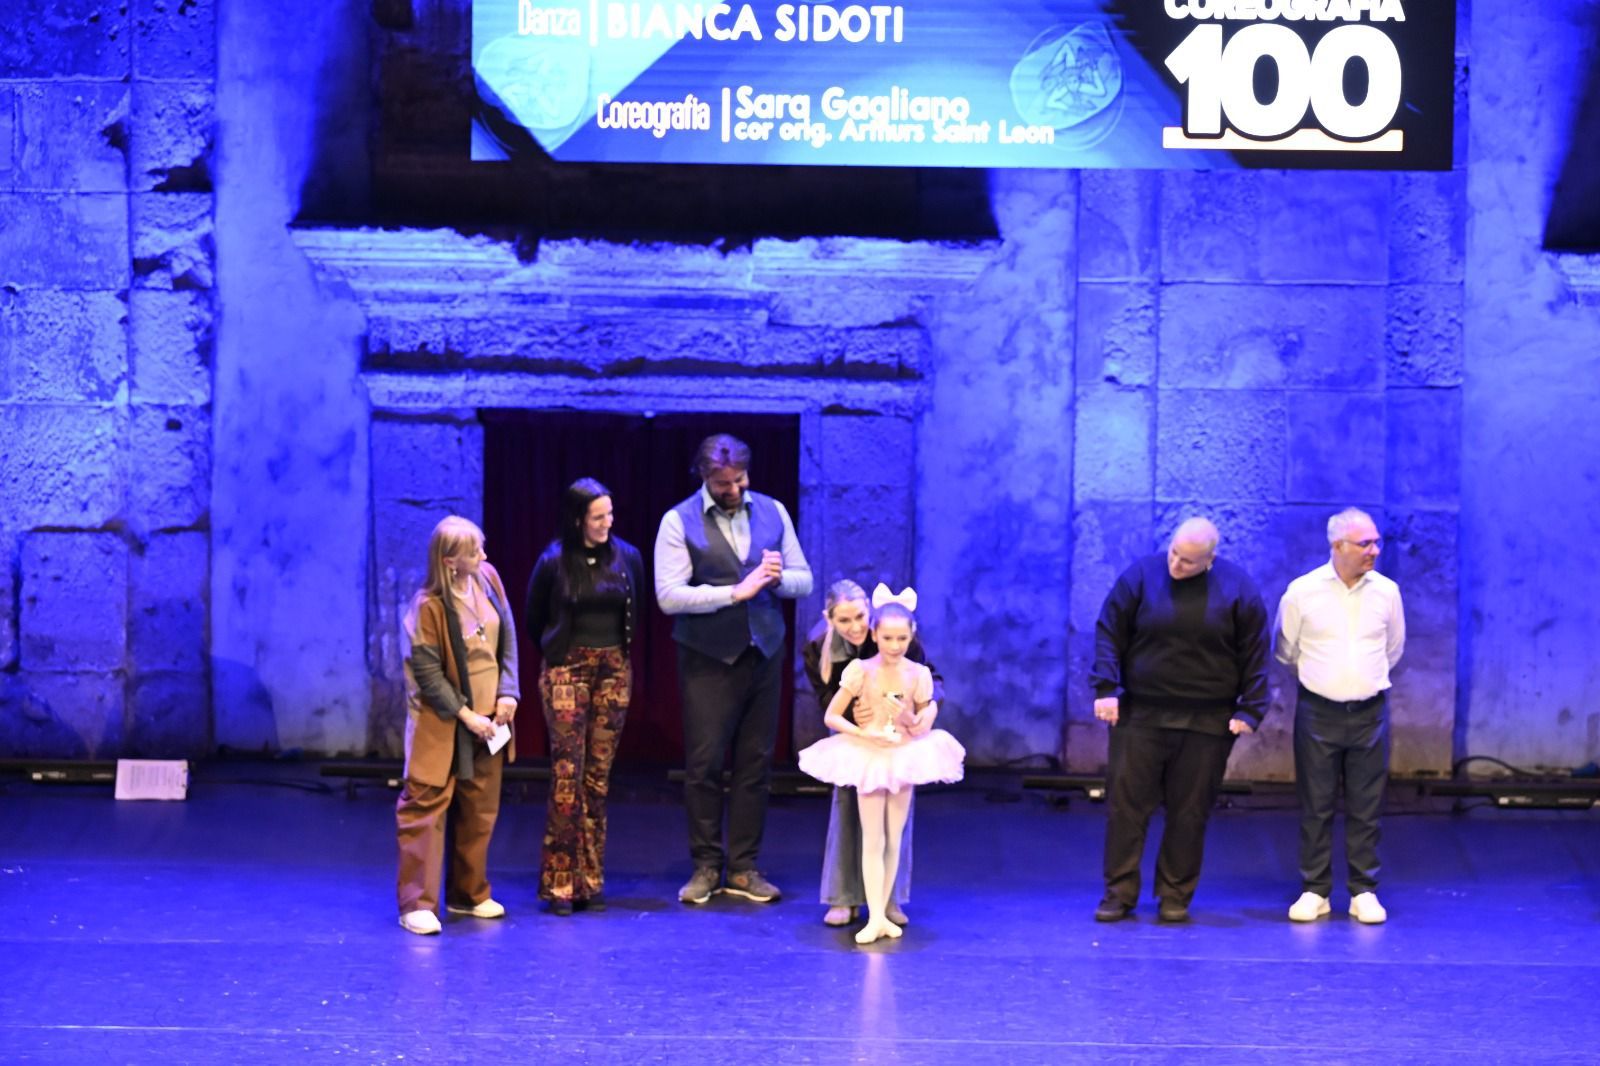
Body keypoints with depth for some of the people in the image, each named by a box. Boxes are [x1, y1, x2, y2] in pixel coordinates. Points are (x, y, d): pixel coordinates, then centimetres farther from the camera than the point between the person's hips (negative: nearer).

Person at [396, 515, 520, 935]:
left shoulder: (488, 579, -1)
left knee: (480, 809, 12)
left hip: (488, 715, 7)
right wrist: (465, 715, -15)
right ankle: (417, 904, -6)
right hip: (442, 722, -7)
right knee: (425, 806, -7)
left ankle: (468, 894, 24)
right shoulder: (427, 605, -19)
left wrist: (508, 693, -3)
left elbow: (508, 639, 6)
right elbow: (428, 672, -16)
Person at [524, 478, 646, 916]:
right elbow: (534, 618, 9)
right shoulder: (553, 562, -7)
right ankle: (559, 883, -4)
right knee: (567, 776, -8)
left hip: (614, 671, 3)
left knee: (599, 777, 5)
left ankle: (590, 880, 10)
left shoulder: (627, 557, 1)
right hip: (566, 671, -3)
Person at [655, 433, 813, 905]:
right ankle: (706, 866, 9)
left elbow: (803, 580, 11)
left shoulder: (771, 512, 7)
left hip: (763, 653, 4)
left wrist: (778, 578, -12)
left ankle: (744, 868, 13)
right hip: (708, 659, -3)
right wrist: (736, 591, -19)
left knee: (755, 763, 6)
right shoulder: (679, 522, -5)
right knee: (703, 764, -2)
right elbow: (669, 596, -15)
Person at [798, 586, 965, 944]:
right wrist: (863, 734, -19)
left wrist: (918, 722, -17)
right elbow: (831, 716, -7)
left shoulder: (918, 674, -4)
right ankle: (875, 917, -7)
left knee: (893, 840, 8)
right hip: (868, 759, -2)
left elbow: (924, 724, 6)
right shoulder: (861, 671, -10)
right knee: (873, 840, -4)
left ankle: (882, 911, 17)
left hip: (904, 759, 2)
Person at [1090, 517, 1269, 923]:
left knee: (1189, 812, 4)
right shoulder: (1142, 575, -2)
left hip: (1207, 722, 0)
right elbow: (1108, 632, 0)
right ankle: (1119, 893, 7)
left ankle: (1175, 895, 14)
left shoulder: (1237, 589, -2)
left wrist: (1249, 709, -3)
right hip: (1141, 716, 0)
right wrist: (1106, 688, -8)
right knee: (1125, 802, -1)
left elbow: (1255, 654, 2)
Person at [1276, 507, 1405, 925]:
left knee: (1365, 808, 4)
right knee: (1316, 806, 3)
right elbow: (1286, 651, 10)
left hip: (1370, 713, 1)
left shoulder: (1386, 592, 1)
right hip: (1317, 713, -1)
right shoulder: (1302, 592, -5)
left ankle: (1364, 891, 11)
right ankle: (1314, 891, 10)